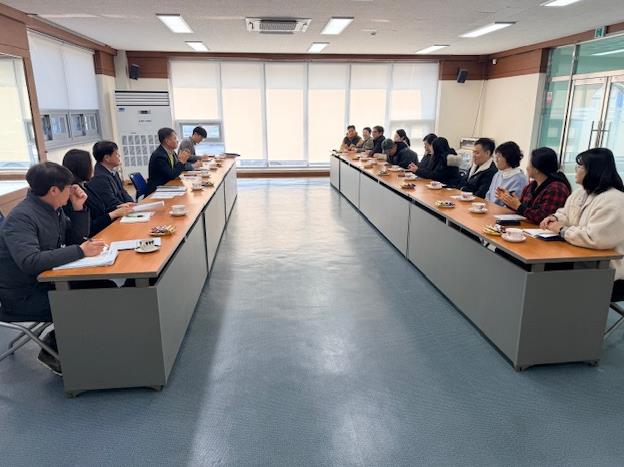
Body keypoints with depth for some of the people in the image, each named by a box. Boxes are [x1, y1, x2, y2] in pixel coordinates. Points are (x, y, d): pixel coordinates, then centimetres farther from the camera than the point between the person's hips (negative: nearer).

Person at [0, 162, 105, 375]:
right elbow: (30, 262, -35)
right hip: (22, 296, -8)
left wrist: (79, 208, -6)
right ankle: (52, 350, 5)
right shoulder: (21, 217, -23)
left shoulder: (53, 210, 3)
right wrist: (80, 251, -35)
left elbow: (76, 239, 8)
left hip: (46, 282, 8)